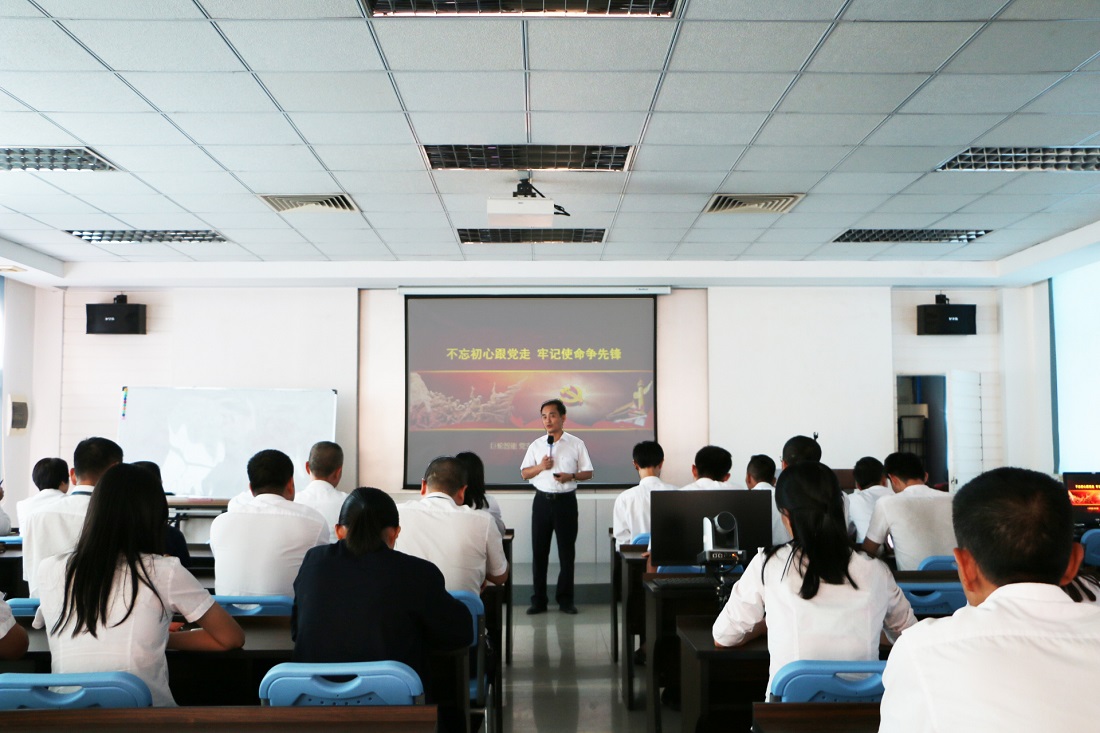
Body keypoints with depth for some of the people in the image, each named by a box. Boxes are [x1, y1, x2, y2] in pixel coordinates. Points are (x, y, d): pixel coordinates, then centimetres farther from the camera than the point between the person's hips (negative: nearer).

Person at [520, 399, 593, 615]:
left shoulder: (576, 444, 1)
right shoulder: (536, 445, 7)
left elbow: (588, 472, 4)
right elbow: (524, 473, 9)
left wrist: (571, 476, -15)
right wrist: (540, 467, -10)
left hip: (566, 501, -2)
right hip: (542, 500, 2)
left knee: (567, 551, 4)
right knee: (539, 551, 4)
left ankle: (565, 599, 15)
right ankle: (539, 600, 13)